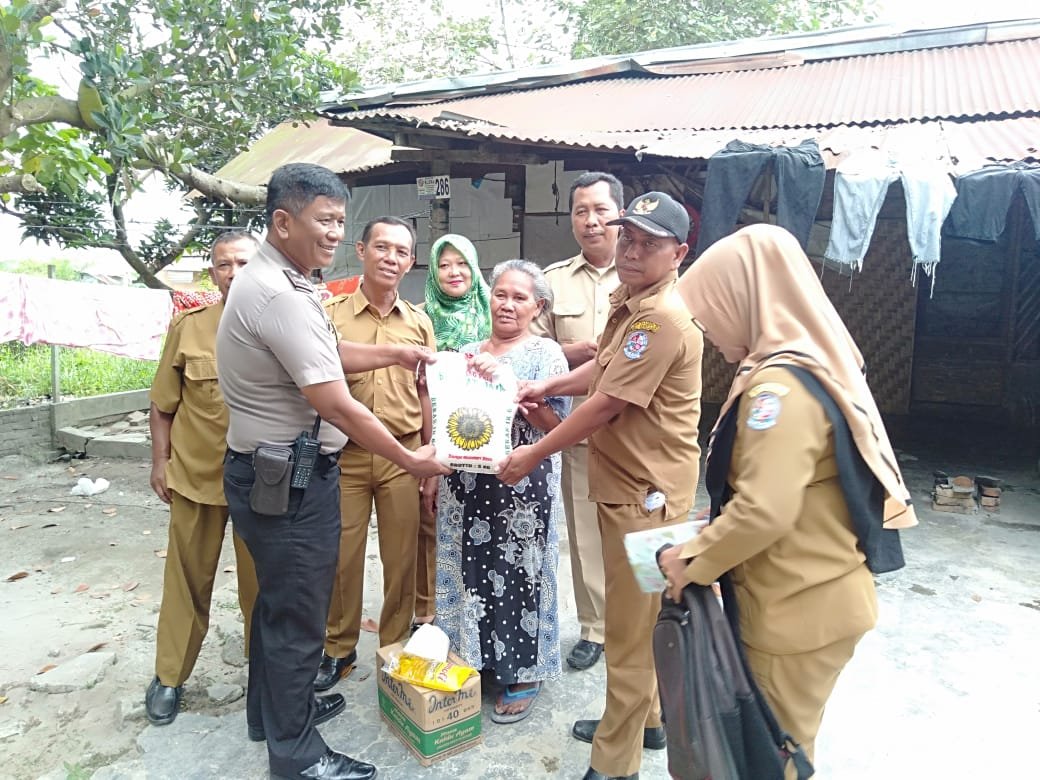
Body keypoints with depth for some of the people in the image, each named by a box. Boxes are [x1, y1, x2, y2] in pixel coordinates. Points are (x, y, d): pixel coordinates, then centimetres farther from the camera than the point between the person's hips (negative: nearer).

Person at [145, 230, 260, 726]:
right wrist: (160, 461, 3)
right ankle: (169, 677, 31)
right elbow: (163, 404, 5)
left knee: (261, 577, 12)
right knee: (188, 577, 13)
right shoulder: (187, 327, -2)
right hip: (196, 472, 1)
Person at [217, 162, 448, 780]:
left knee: (279, 598, 24)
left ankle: (273, 710, 44)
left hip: (276, 470, 11)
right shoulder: (282, 295, -25)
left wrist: (396, 353, 15)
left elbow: (329, 355, 20)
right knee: (298, 613, 5)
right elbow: (339, 408, -25)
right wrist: (411, 461, -15)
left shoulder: (275, 281, 9)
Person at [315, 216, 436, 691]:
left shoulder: (419, 322, 6)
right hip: (344, 453, -1)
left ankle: (395, 647, 30)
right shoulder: (330, 314, -2)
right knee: (342, 557, 9)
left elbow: (426, 392, 11)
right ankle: (338, 648, 30)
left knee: (402, 557, 10)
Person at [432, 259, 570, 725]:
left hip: (523, 485, -4)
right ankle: (472, 660, 31)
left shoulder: (546, 354, -2)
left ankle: (523, 674, 21)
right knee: (470, 571, 12)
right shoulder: (467, 353, 12)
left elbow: (556, 421, -14)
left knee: (519, 572, 4)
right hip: (466, 482, 5)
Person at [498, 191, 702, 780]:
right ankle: (646, 719, 41)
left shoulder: (662, 318, -22)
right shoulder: (630, 302, 12)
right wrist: (548, 386, 9)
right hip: (629, 483, 10)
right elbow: (604, 368, 23)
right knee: (637, 615, 22)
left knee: (630, 626, 3)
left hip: (646, 491, -10)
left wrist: (532, 455, -15)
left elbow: (606, 404, -23)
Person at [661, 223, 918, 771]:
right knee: (776, 738, 22)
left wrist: (691, 560, -17)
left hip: (798, 608, -9)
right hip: (802, 596, 9)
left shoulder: (780, 387, -25)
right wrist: (713, 524, 12)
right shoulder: (812, 365, 7)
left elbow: (765, 510, -31)